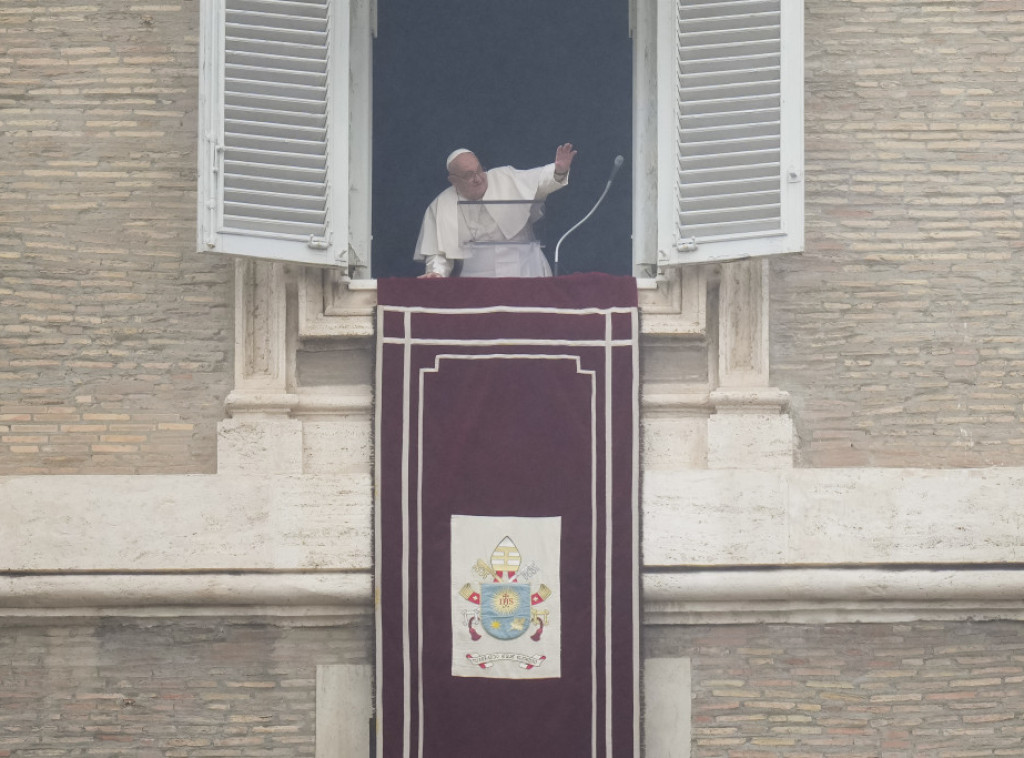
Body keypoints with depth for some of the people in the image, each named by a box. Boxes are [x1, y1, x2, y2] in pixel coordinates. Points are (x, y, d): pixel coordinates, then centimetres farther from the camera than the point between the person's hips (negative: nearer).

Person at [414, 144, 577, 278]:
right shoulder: (440, 206, 6)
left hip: (522, 272, -1)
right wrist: (437, 272, -10)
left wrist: (559, 171, -29)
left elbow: (539, 180, -8)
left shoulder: (505, 179, 4)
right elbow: (439, 253, 9)